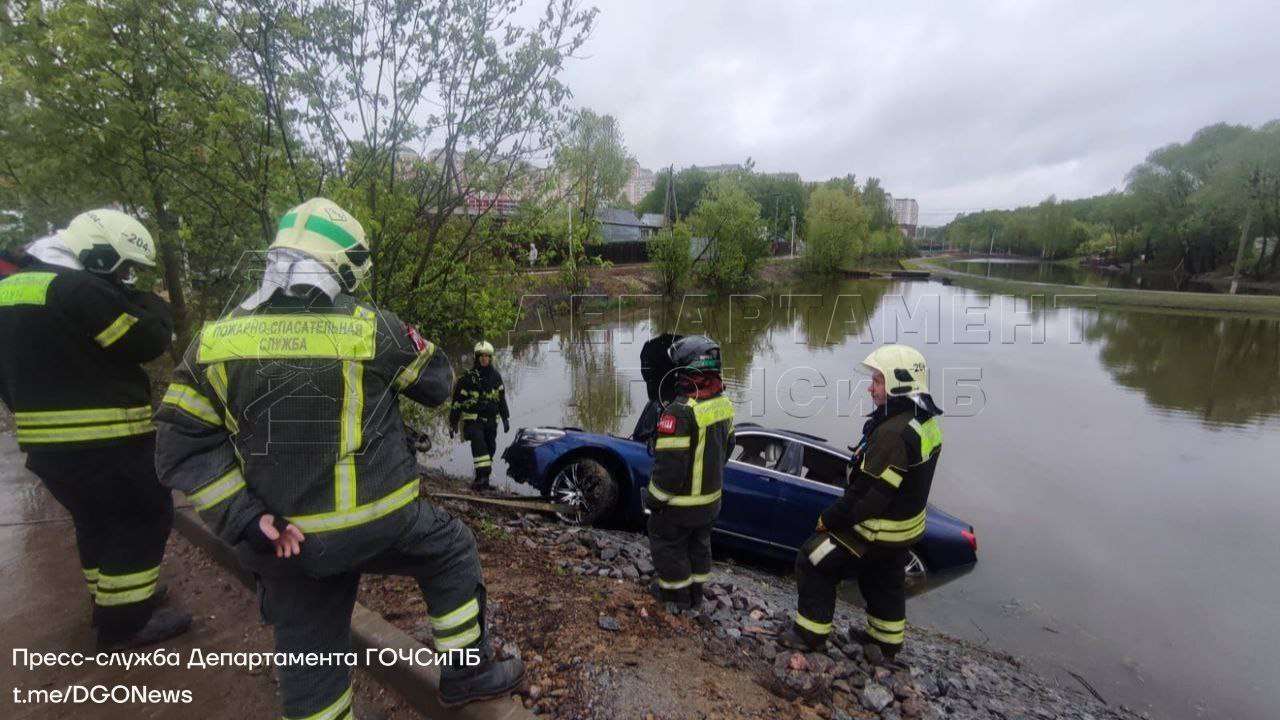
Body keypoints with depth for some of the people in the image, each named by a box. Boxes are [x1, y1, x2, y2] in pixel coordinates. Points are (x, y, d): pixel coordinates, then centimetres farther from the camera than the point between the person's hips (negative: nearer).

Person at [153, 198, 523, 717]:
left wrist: (245, 519, -5)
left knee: (309, 652, 20)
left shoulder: (216, 342, -2)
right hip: (378, 524, -3)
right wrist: (410, 343, 19)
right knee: (452, 552, 23)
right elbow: (437, 384, 2)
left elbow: (181, 448, -4)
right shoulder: (375, 328, -13)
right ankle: (468, 672, 32)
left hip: (283, 538, 4)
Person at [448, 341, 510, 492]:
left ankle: (481, 479, 18)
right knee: (478, 442, -24)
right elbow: (457, 400, -1)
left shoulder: (496, 376, 10)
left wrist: (506, 418, 17)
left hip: (491, 420, 5)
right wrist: (453, 422, -2)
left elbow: (502, 399, 19)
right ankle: (483, 476, -27)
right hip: (473, 419, -5)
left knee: (490, 448, 5)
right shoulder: (468, 377, -4)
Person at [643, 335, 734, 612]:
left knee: (666, 543, 17)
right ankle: (695, 592, 44)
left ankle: (677, 596, 34)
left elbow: (669, 466, -28)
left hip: (681, 503, -7)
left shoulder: (679, 412, -31)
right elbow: (727, 446, 9)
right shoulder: (723, 403, -5)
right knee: (699, 543, 25)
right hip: (711, 498, 7)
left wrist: (653, 499, -12)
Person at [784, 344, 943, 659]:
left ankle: (811, 633, 19)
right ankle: (887, 640, 49)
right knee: (884, 581, 29)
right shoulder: (925, 423, -1)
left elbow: (870, 494, -30)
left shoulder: (894, 433, -32)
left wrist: (829, 519, -16)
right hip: (905, 525, 9)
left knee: (813, 564, 6)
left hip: (875, 529, -9)